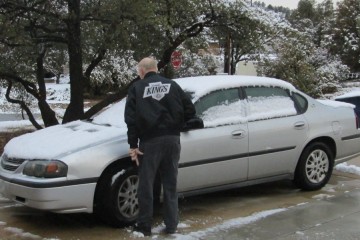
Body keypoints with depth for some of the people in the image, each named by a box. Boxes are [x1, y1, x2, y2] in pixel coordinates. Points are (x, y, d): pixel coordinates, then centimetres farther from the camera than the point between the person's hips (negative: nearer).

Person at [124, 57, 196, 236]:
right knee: (170, 185, 13)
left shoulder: (137, 88, 3)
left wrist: (133, 145, -5)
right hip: (172, 139, 3)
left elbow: (131, 118, -7)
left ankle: (144, 226, 13)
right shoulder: (172, 85, 9)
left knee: (146, 185, 7)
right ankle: (171, 225, 16)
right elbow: (190, 110, 4)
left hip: (150, 141, -3)